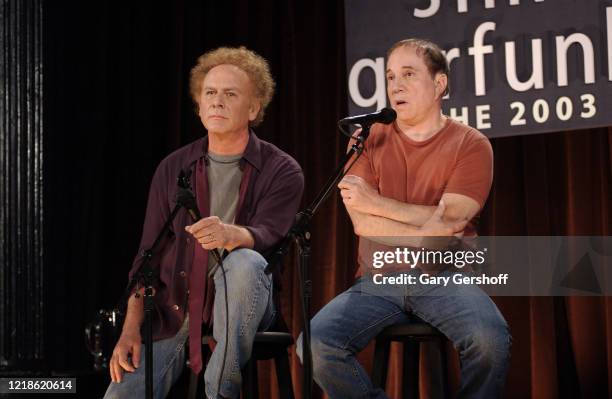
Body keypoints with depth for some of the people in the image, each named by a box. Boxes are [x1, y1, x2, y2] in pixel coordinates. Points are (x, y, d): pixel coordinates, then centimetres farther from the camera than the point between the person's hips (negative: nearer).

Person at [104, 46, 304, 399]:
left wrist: (230, 235, -44)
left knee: (244, 263, -37)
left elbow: (265, 235, -19)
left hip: (239, 307, -2)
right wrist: (132, 328, -4)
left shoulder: (281, 171, -2)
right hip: (173, 313, 2)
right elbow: (148, 253, 8)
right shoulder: (173, 169, 9)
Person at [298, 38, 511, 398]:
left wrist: (376, 202, -6)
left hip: (445, 278, -2)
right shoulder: (368, 140, 8)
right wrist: (424, 238, -14)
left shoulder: (471, 145, 2)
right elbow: (362, 223, -4)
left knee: (491, 341, -32)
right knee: (315, 344, -24)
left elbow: (448, 220, -10)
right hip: (378, 282, 2)